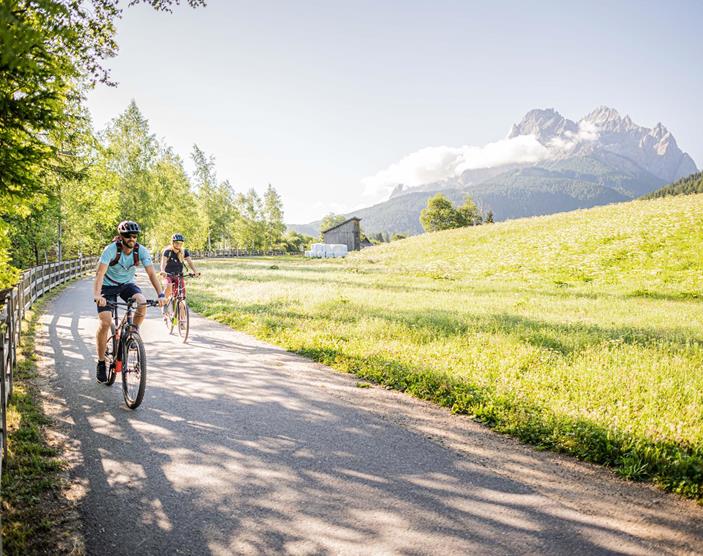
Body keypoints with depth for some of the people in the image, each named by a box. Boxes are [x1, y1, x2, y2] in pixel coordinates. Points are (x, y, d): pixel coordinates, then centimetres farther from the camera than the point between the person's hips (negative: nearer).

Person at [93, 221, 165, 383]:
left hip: (127, 284, 3)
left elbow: (151, 273, -21)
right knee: (105, 323, -16)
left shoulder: (141, 251, -17)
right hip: (108, 286, -2)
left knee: (142, 303, -29)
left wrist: (160, 294, -35)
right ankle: (101, 363, 1)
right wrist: (97, 295, -48)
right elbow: (100, 273, -33)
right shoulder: (111, 249, -25)